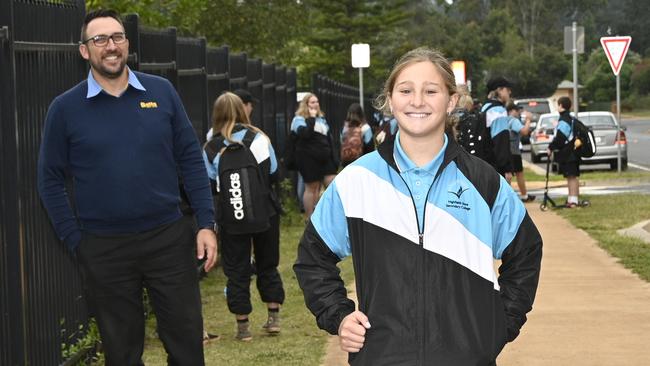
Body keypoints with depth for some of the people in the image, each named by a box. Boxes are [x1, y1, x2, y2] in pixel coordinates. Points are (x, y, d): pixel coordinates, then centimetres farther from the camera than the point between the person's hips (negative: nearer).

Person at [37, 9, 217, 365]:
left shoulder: (161, 92, 2)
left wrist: (206, 224, -2)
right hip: (104, 248, -1)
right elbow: (50, 179, 1)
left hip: (169, 238, 1)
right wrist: (75, 242, -4)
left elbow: (190, 159, 5)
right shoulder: (65, 108, -3)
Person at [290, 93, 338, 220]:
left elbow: (329, 139, 19)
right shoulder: (299, 119, -6)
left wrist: (333, 159, 16)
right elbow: (305, 134, -26)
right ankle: (309, 218, 7)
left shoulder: (322, 118, 17)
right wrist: (311, 118, -19)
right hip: (309, 159, -7)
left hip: (324, 158, 7)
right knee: (311, 188, -2)